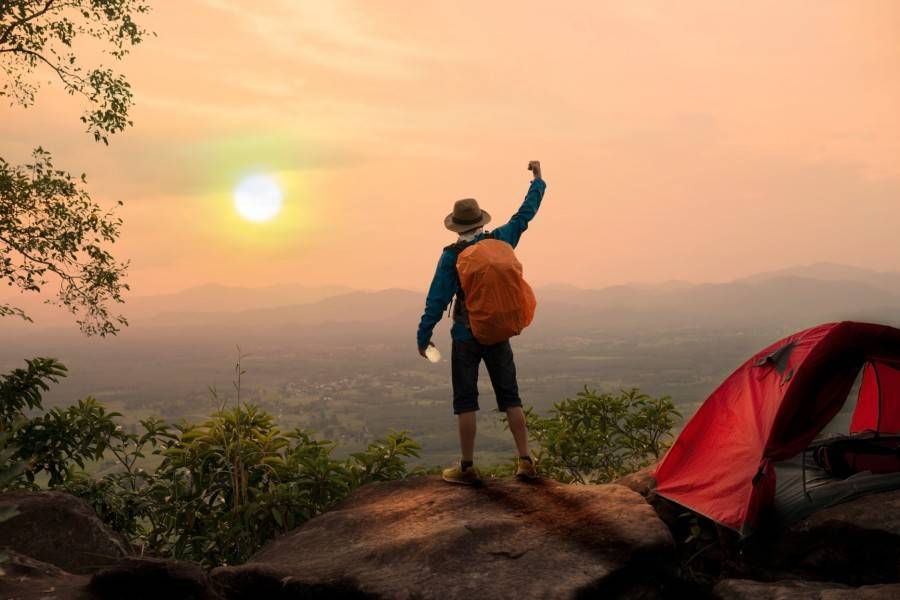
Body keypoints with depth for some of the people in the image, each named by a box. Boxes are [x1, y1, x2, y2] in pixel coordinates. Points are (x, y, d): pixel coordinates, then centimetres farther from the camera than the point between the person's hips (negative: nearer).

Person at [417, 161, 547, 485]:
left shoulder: (451, 255, -10)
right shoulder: (500, 240, 0)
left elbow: (437, 299, -11)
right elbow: (525, 214, 13)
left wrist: (423, 335, -4)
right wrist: (538, 179, 25)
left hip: (466, 336, -3)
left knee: (466, 401, 3)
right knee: (510, 397, 9)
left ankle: (467, 467, 5)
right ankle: (525, 461, 6)